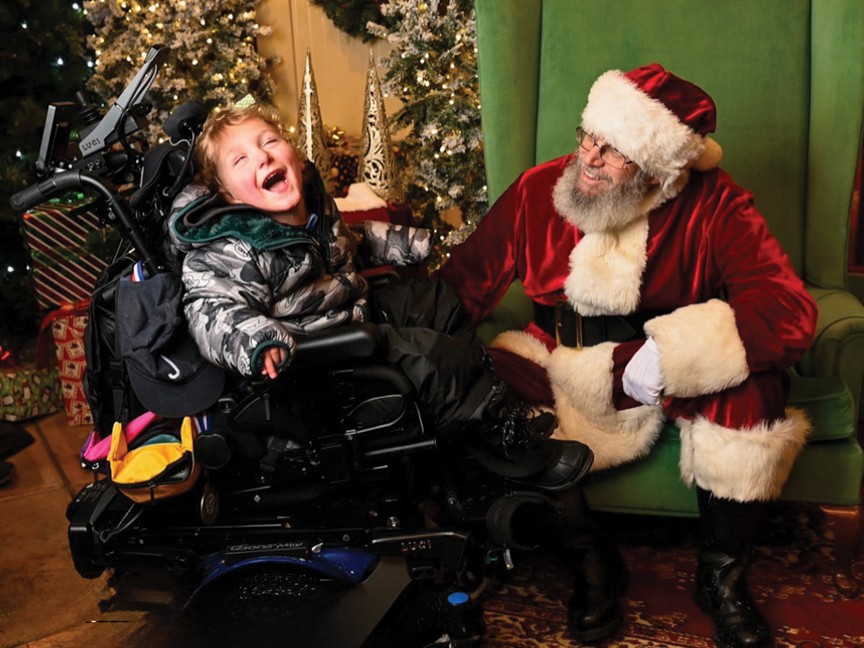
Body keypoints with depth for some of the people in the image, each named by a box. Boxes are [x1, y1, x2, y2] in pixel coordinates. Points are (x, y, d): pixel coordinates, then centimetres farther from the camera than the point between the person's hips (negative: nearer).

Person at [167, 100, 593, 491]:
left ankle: (486, 390, 24)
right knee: (425, 353, -24)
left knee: (438, 300, 15)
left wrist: (411, 244, 27)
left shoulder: (311, 202, 4)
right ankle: (509, 444, -10)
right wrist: (257, 341, -52)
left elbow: (350, 241, 23)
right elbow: (212, 312, -32)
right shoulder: (232, 251, -24)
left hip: (359, 306, 10)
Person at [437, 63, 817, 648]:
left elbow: (790, 311, -24)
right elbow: (462, 283, -3)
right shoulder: (539, 189, -5)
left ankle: (722, 572, -4)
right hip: (566, 370, 2)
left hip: (678, 385, -1)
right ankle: (590, 561, -2)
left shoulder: (713, 205, -12)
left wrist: (666, 357, -33)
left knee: (753, 378, -30)